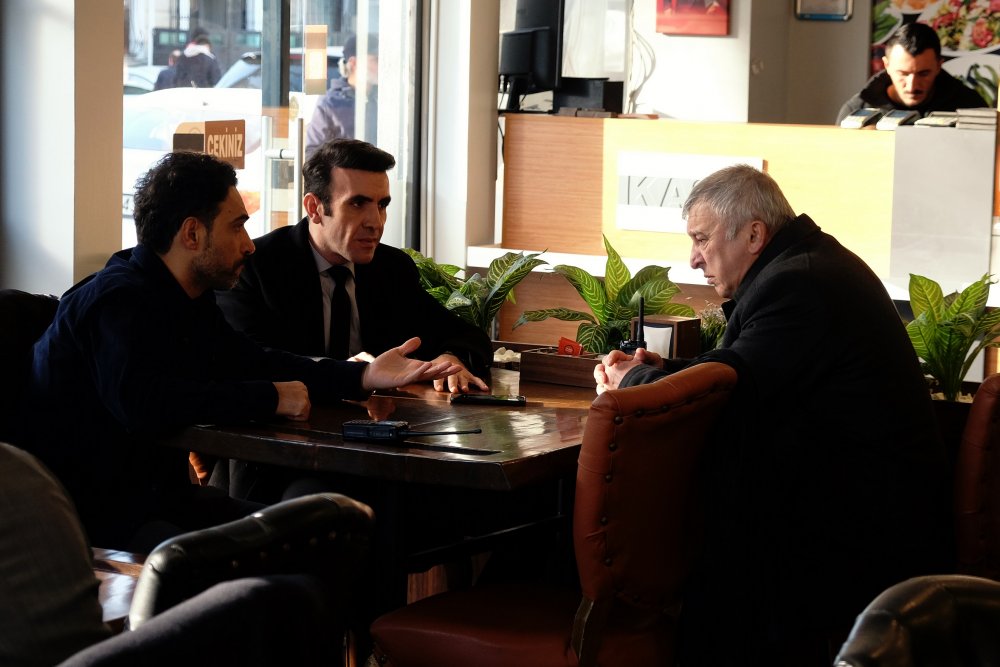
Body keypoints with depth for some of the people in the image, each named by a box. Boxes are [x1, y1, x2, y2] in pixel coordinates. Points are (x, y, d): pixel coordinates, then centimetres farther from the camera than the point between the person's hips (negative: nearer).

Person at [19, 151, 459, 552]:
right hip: (87, 514, -10)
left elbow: (249, 361, 15)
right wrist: (270, 398, -27)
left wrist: (363, 376, 4)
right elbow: (139, 402, -36)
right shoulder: (121, 299, -20)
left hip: (152, 492, 10)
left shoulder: (184, 298, 10)